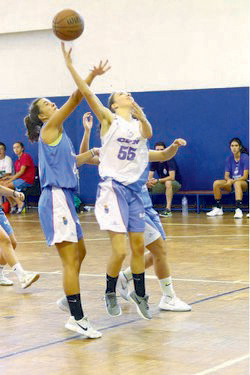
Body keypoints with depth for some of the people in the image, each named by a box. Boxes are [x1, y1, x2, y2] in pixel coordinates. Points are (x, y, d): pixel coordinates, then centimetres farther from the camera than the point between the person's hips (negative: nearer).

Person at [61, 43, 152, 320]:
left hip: (134, 190, 4)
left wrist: (141, 116, -34)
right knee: (119, 251, -10)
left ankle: (139, 294, 29)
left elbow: (148, 134, -14)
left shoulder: (139, 123, 10)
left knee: (138, 247, 10)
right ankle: (110, 293, 14)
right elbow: (87, 94, -14)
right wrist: (69, 65, -23)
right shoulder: (109, 119, -1)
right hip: (112, 189, -4)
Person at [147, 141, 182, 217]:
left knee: (168, 182, -41)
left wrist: (157, 181, -32)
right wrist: (148, 182, -29)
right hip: (162, 184, 6)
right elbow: (150, 176, -5)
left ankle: (168, 210, -41)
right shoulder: (154, 161, -1)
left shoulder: (170, 160, -18)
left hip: (175, 184, -5)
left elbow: (172, 177, -27)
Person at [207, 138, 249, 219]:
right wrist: (228, 179, -23)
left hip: (244, 183, -5)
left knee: (237, 183, -40)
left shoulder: (245, 157, -11)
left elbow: (245, 176, -15)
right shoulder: (229, 158, 3)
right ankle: (218, 208, -12)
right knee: (216, 183, -21)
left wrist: (233, 181, -29)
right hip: (231, 182, 5)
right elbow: (226, 175, 2)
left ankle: (238, 210, -52)